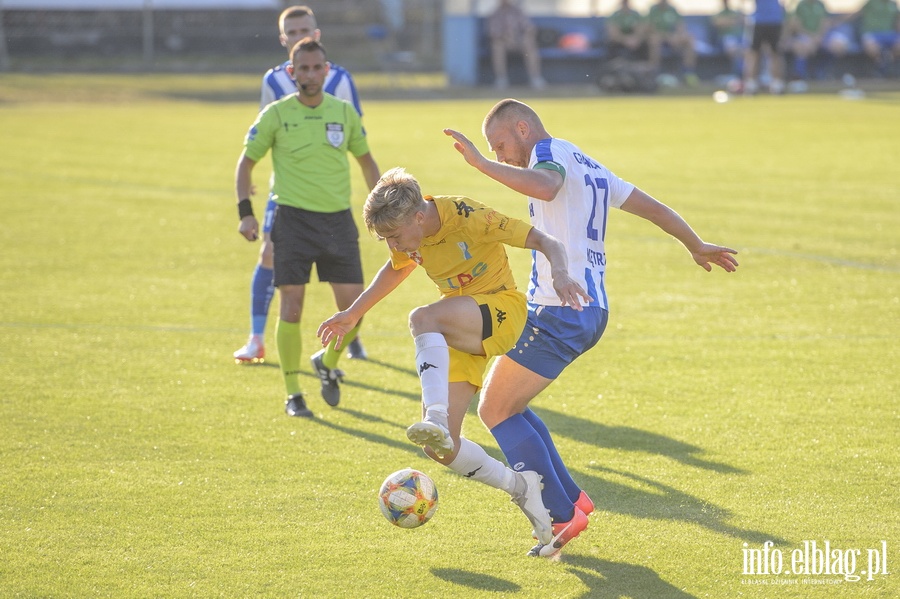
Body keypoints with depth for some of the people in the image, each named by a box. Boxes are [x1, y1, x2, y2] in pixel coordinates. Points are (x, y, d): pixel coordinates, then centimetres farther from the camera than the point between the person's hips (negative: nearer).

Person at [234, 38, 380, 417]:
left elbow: (366, 160, 19)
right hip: (293, 218, -3)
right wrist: (245, 212, -6)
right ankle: (293, 394, 4)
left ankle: (327, 363, 26)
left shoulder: (344, 112, 6)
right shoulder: (276, 115, -2)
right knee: (291, 305, -6)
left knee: (354, 303, -2)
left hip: (338, 218, 3)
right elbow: (246, 162, 5)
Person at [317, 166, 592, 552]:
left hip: (501, 309, -7)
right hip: (459, 335, 7)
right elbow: (397, 269, 22)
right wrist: (353, 314, 25)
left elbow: (544, 242, -21)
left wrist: (559, 274, -42)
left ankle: (436, 420, -54)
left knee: (422, 318, -38)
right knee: (439, 449, -8)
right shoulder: (407, 234, -3)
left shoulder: (466, 217, -22)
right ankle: (519, 487, 12)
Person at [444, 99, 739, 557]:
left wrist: (480, 162, -32)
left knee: (495, 411, -2)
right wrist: (696, 246, 40)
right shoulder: (590, 168, 21)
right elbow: (650, 206, 28)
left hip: (559, 311, -10)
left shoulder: (551, 151, -6)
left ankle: (563, 513, -6)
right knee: (509, 406, 18)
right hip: (592, 311, 10)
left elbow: (545, 186, -31)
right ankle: (571, 500, 13)